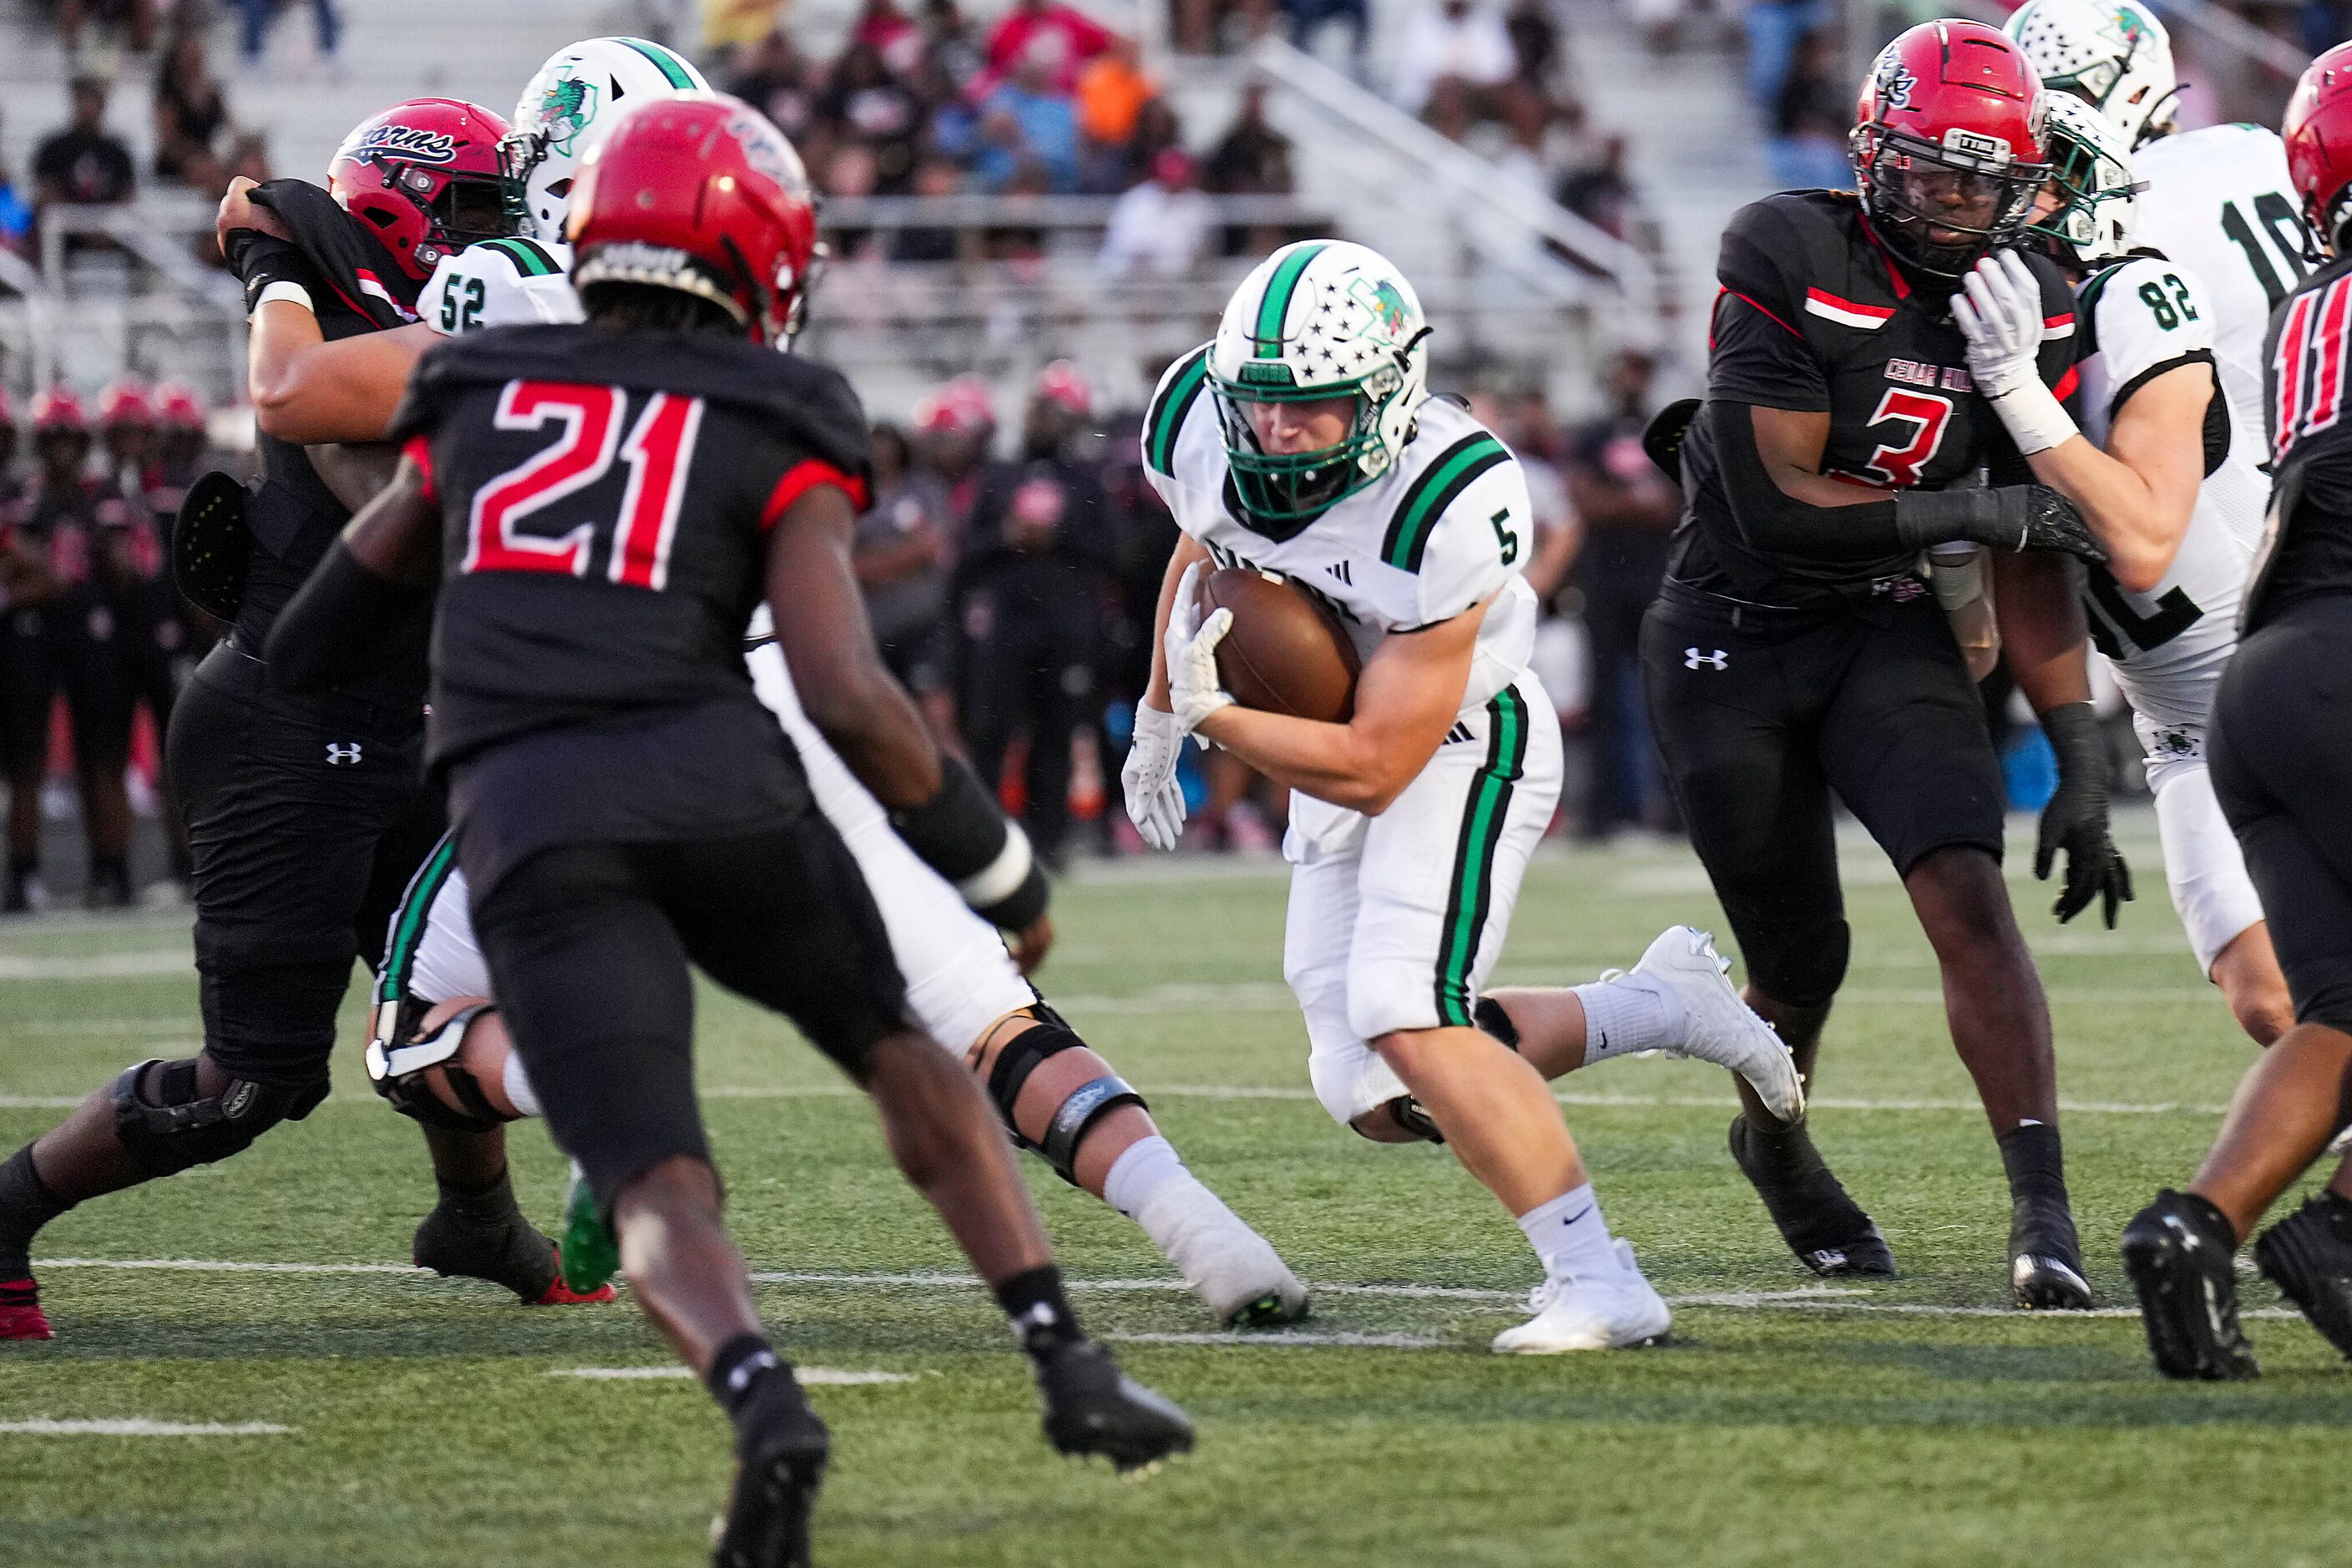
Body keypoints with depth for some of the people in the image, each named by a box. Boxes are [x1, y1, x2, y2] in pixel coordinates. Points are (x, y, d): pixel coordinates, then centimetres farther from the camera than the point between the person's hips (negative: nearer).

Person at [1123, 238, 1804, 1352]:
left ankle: (1597, 1283, -21)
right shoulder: (1197, 424, -16)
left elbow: (1373, 768, -30)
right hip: (1340, 742, 7)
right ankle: (1657, 1006, 21)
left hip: (1459, 747, -7)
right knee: (1377, 1102, 4)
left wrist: (1211, 715, -26)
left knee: (1403, 1019, -26)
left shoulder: (1440, 513, -34)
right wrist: (1157, 720, 19)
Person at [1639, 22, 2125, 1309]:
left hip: (1889, 635, 3)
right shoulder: (1788, 258, -19)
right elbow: (1776, 502, -21)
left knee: (1967, 893, -19)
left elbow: (2033, 559, -2)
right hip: (1732, 639, -3)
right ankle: (1772, 1140, 39)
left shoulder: (2031, 311, -4)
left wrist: (2080, 765, -7)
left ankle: (2042, 1207, -23)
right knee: (1800, 958, 6)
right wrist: (1966, 512, -25)